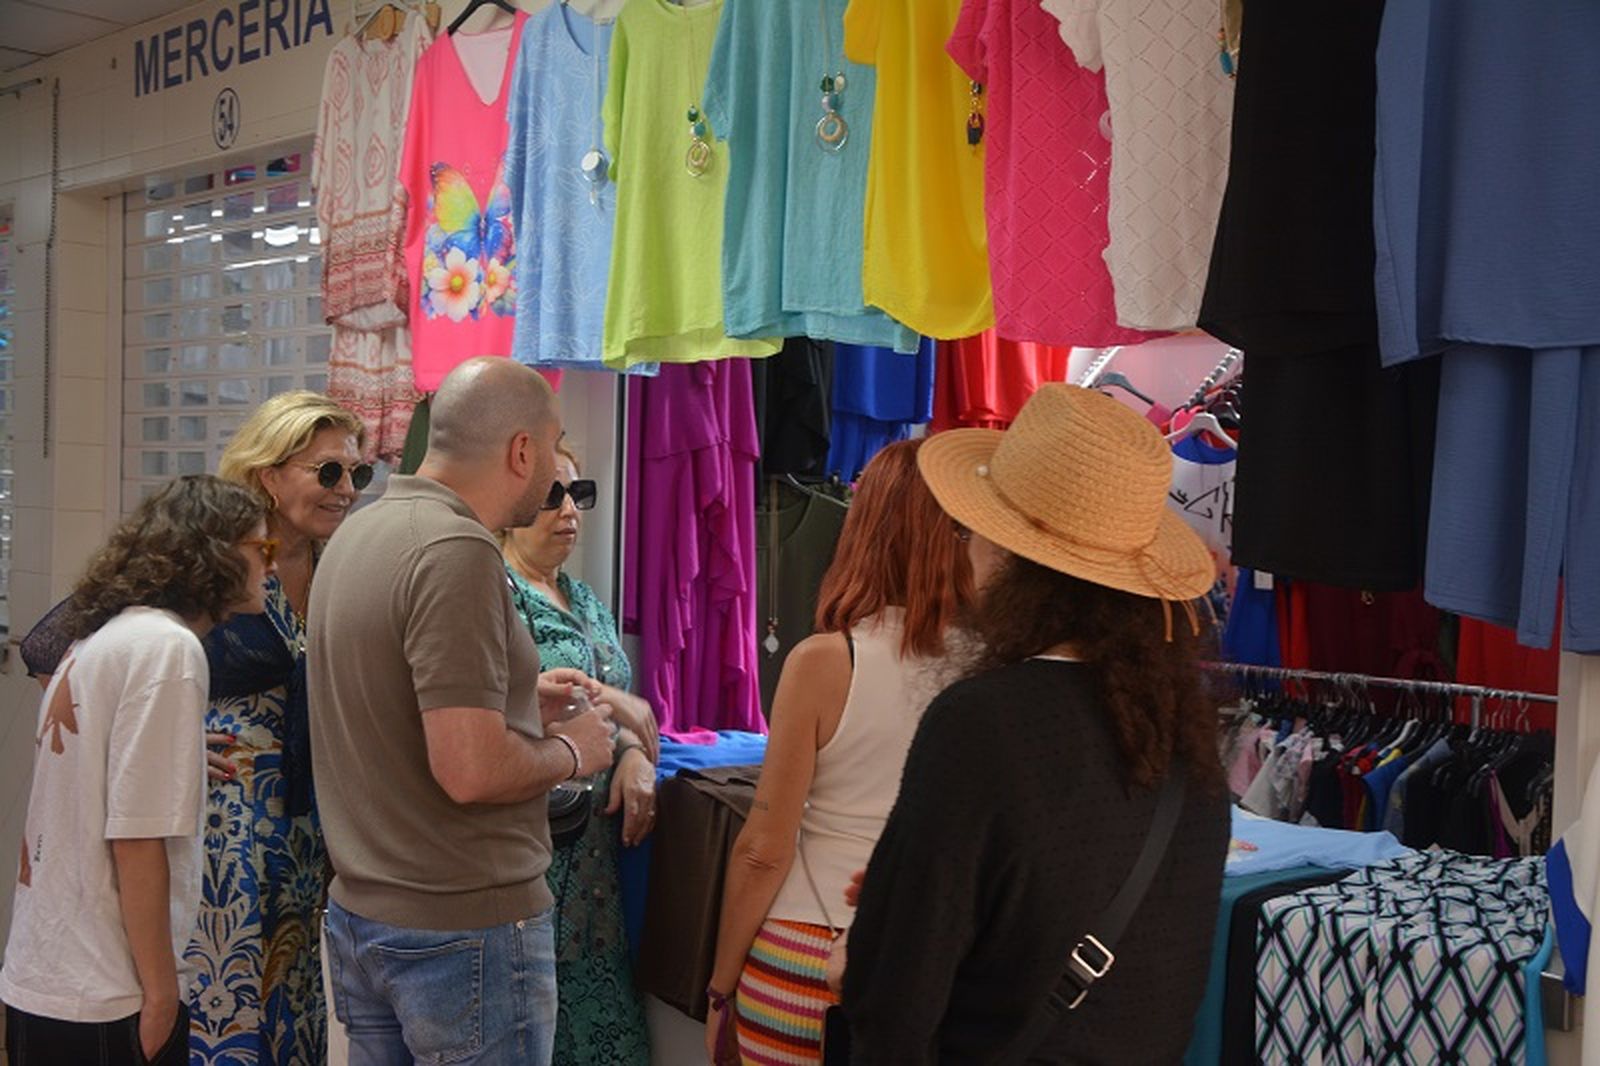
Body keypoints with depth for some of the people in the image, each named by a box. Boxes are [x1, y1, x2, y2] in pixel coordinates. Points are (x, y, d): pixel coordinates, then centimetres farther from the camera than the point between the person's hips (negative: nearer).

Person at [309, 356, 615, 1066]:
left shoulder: (358, 533, 7)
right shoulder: (458, 551, -21)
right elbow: (469, 770, -27)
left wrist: (515, 698, 15)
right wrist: (570, 751, -9)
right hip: (461, 926, -9)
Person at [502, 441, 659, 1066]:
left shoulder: (584, 601, 17)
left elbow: (625, 705, 16)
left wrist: (635, 754, -5)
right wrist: (606, 699, -15)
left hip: (592, 853, 7)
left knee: (595, 1014, 9)